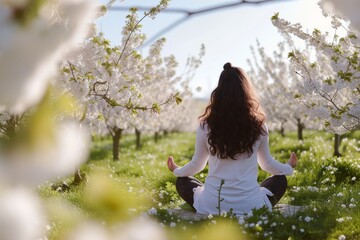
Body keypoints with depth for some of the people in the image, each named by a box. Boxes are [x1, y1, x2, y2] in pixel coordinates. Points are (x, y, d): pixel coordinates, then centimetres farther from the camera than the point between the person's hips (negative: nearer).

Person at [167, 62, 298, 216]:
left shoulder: (206, 126, -3)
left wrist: (176, 170, 34)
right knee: (280, 180, 29)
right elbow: (267, 164, 14)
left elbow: (197, 165, 12)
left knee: (182, 181, 28)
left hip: (211, 207, 0)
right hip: (250, 206, 1)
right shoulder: (258, 126, -3)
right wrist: (289, 168, 36)